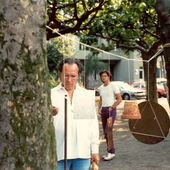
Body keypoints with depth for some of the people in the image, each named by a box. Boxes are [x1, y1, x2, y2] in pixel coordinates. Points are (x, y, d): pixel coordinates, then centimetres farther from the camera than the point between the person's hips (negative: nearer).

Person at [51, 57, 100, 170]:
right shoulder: (51, 94, 2)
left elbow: (93, 124, 11)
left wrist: (95, 150, 7)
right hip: (59, 153, -2)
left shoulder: (87, 95, 11)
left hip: (83, 153, 2)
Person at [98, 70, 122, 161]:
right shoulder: (101, 87, 13)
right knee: (106, 132, 6)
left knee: (107, 131, -14)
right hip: (103, 111, 7)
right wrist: (99, 109, 4)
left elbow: (119, 99, -11)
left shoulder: (113, 86, -7)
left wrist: (111, 108, -14)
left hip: (111, 110, -7)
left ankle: (111, 152, -5)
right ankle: (110, 152, 14)